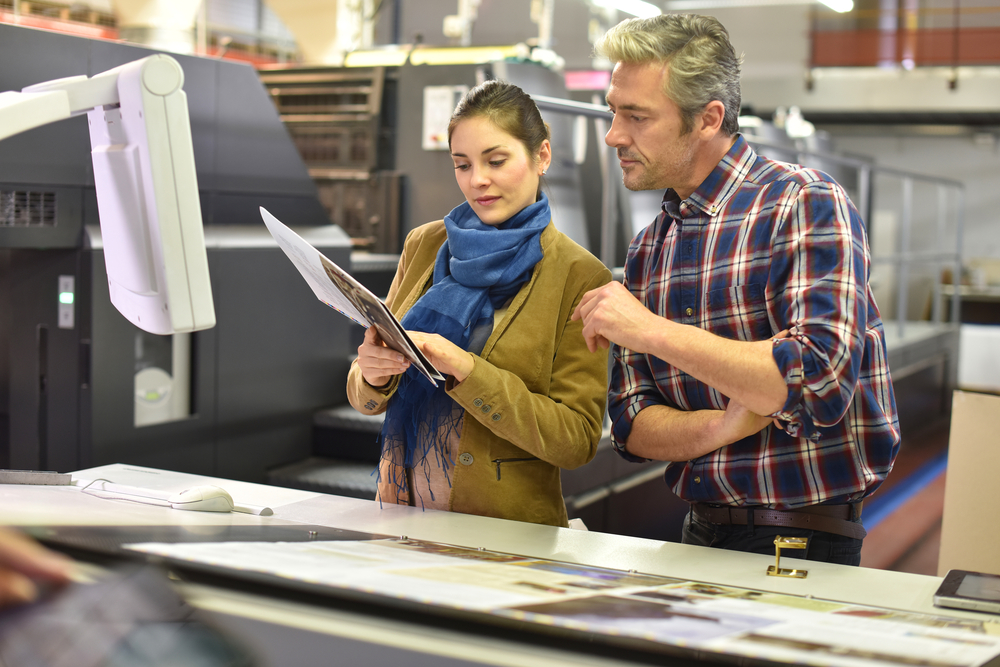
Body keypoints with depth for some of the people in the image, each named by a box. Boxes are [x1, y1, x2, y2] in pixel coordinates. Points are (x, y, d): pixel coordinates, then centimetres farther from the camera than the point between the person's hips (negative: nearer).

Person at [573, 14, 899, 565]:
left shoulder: (806, 204, -8)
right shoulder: (646, 251, 11)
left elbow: (820, 380, -21)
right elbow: (631, 427, 8)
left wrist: (651, 330, -18)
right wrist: (725, 425, -13)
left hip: (802, 541, -6)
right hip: (699, 536, 6)